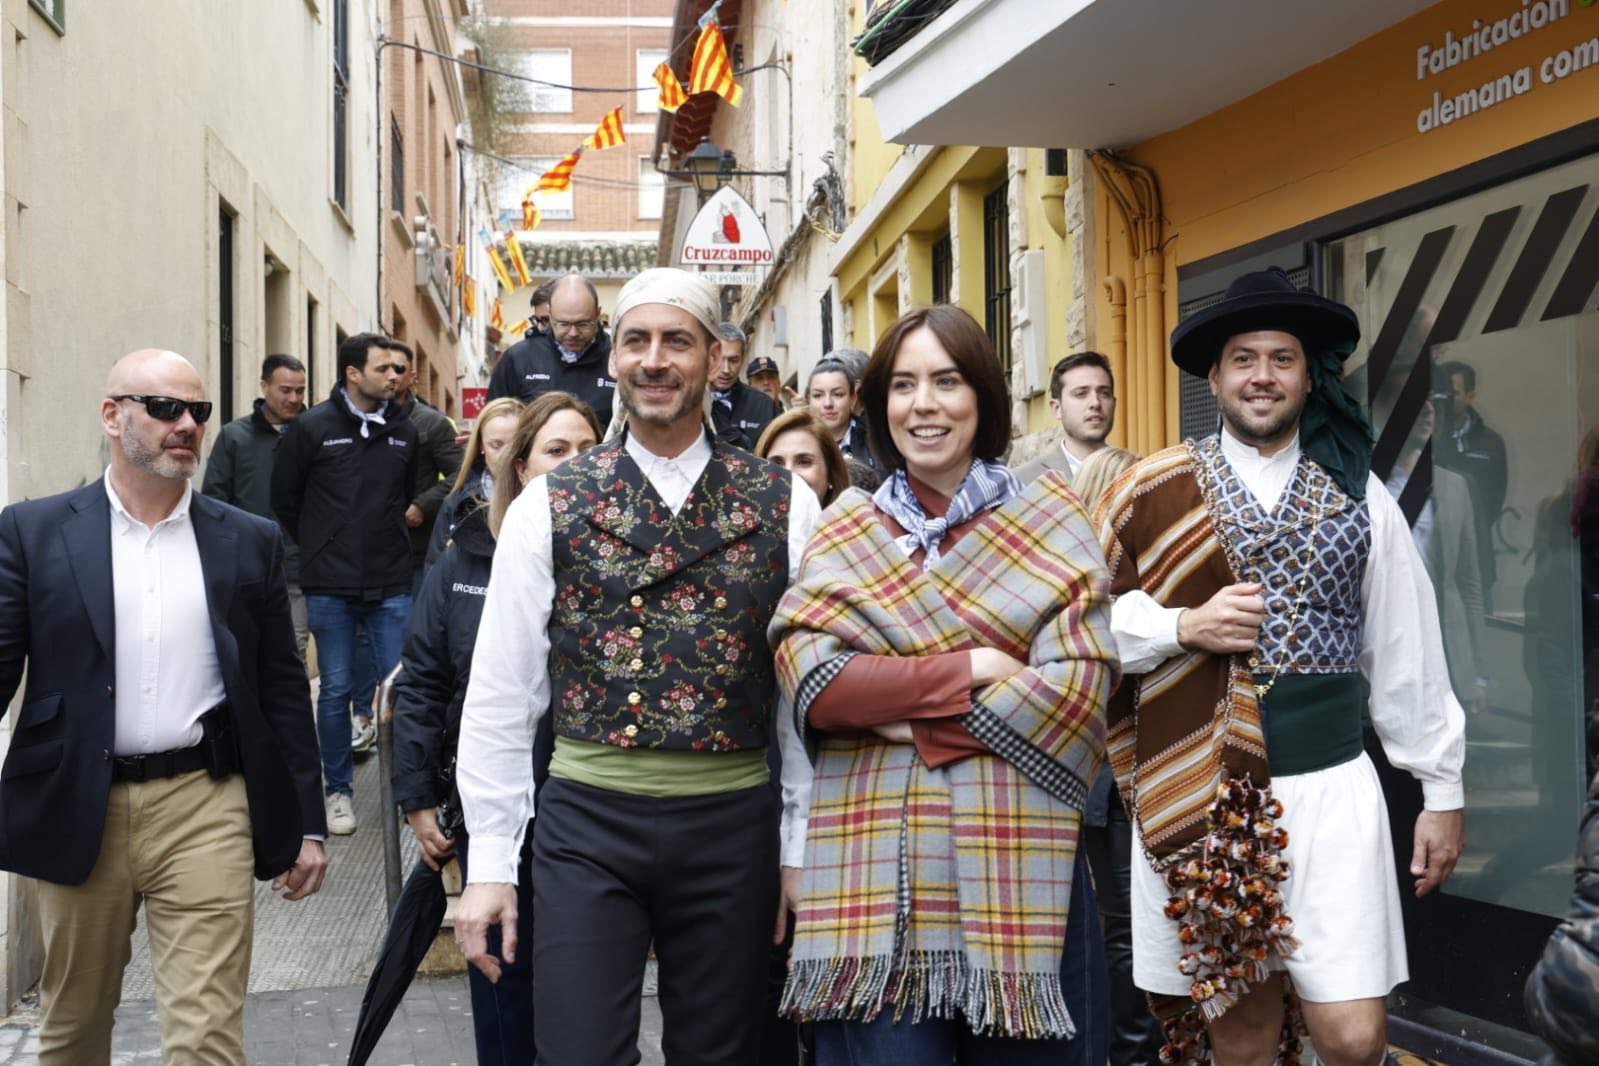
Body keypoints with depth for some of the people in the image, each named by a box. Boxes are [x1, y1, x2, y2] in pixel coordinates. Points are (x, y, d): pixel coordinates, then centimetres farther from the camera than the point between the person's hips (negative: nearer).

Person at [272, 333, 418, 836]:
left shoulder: (404, 430, 3)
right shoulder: (311, 427, -6)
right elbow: (284, 499, 4)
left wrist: (388, 542, 11)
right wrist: (319, 549, 8)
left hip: (391, 584, 2)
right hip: (330, 587, -2)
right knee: (336, 689, 7)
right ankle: (337, 789, 21)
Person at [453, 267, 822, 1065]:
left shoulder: (783, 504, 1)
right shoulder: (550, 505, 0)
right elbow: (501, 692, 1)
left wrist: (806, 847, 1)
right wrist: (489, 862, -1)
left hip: (731, 821, 1)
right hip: (587, 820, -1)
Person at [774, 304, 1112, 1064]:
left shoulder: (1051, 522, 5)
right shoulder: (845, 531, 7)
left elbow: (1077, 684, -6)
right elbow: (808, 678, -7)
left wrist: (916, 720, -10)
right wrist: (971, 669, -11)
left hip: (1020, 860, 0)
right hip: (877, 865, 0)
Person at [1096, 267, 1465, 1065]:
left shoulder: (1356, 493, 4)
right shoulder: (1158, 489, 0)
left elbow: (1407, 650, 6)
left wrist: (1441, 788, 8)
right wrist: (1181, 626, -16)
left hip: (1329, 789, 1)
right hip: (1195, 792, 0)